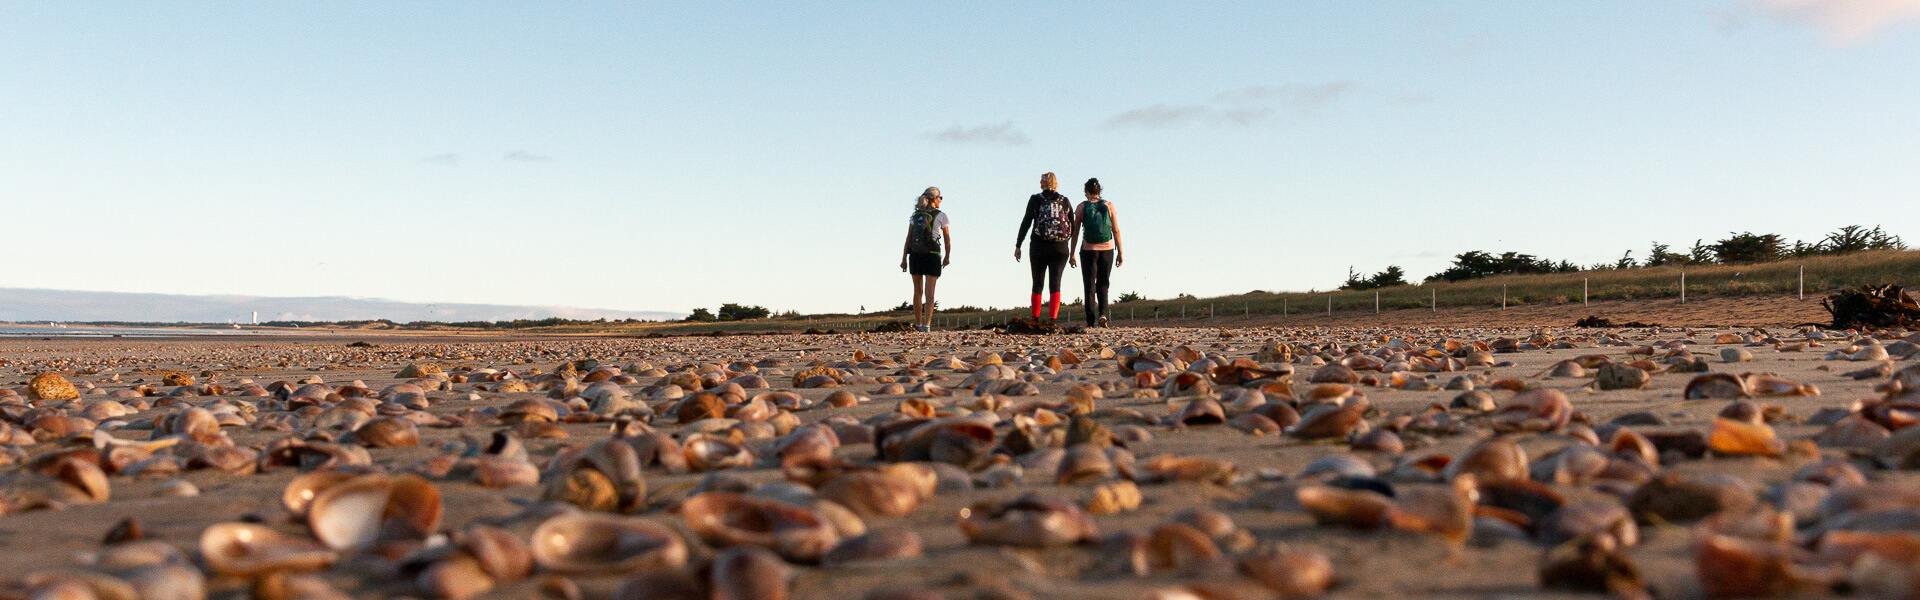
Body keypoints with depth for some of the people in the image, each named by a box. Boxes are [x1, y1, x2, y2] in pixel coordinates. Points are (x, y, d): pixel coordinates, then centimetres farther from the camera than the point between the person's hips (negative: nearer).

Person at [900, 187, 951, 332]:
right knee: (929, 293, -4)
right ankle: (927, 325, -14)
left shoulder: (915, 215, 7)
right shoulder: (941, 216, -2)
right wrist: (947, 256, 17)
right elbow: (947, 238, 4)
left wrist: (904, 259, 1)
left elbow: (908, 238, 2)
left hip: (915, 256, 4)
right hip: (932, 256, -3)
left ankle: (918, 324, 20)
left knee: (918, 291, 13)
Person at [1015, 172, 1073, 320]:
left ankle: (1035, 320, 19)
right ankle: (1052, 319, -20)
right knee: (1055, 284, -3)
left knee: (1037, 284, 13)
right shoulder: (1065, 201, 6)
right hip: (1060, 249, 1)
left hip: (1039, 247, 0)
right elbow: (1073, 227, 6)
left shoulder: (1035, 199, 0)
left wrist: (1017, 246, 0)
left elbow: (1026, 223, -4)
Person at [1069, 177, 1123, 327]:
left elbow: (1075, 232, -1)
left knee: (1089, 286, 6)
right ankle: (1103, 314, -9)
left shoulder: (1081, 207, -1)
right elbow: (1116, 231, -1)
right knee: (1103, 285, 13)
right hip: (1107, 249, 1)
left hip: (1088, 250, -1)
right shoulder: (1108, 206, 1)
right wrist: (1120, 252, 3)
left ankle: (1091, 320, -1)